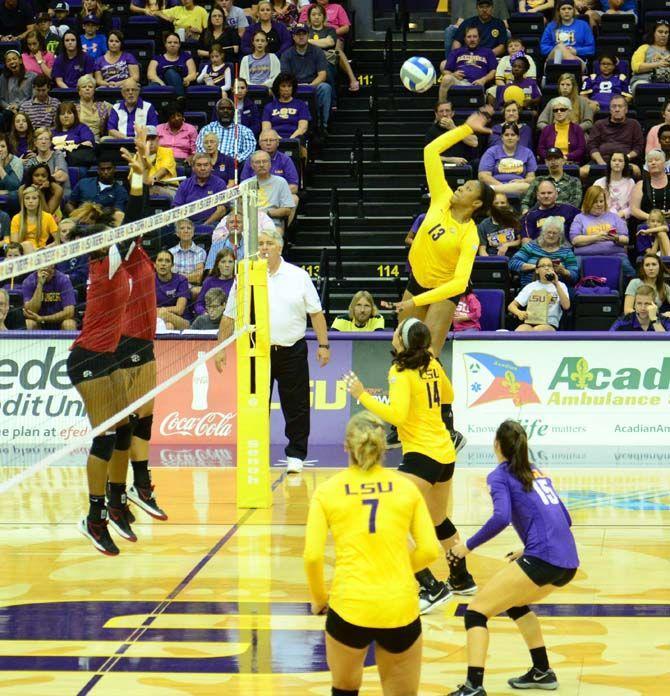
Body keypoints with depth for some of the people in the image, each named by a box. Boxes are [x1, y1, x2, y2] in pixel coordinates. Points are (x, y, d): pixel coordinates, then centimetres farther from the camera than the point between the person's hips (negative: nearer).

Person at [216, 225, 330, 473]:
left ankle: (295, 455, 14)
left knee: (296, 407, 2)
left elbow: (316, 313, 6)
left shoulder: (299, 276, 4)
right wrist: (221, 348, 6)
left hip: (292, 351, 0)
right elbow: (229, 317, 9)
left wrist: (323, 344, 0)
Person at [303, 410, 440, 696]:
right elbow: (429, 550, 3)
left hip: (349, 608, -1)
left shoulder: (327, 491, 2)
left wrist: (319, 599, 13)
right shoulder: (406, 487, 6)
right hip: (401, 610, 1)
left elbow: (312, 556, -5)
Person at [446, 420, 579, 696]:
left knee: (476, 610, -3)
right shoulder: (538, 473, 24)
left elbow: (501, 518, -15)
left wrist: (468, 545, -6)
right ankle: (542, 672, 32)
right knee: (514, 601, 32)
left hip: (542, 559, -8)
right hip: (569, 562, 8)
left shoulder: (500, 476, 2)